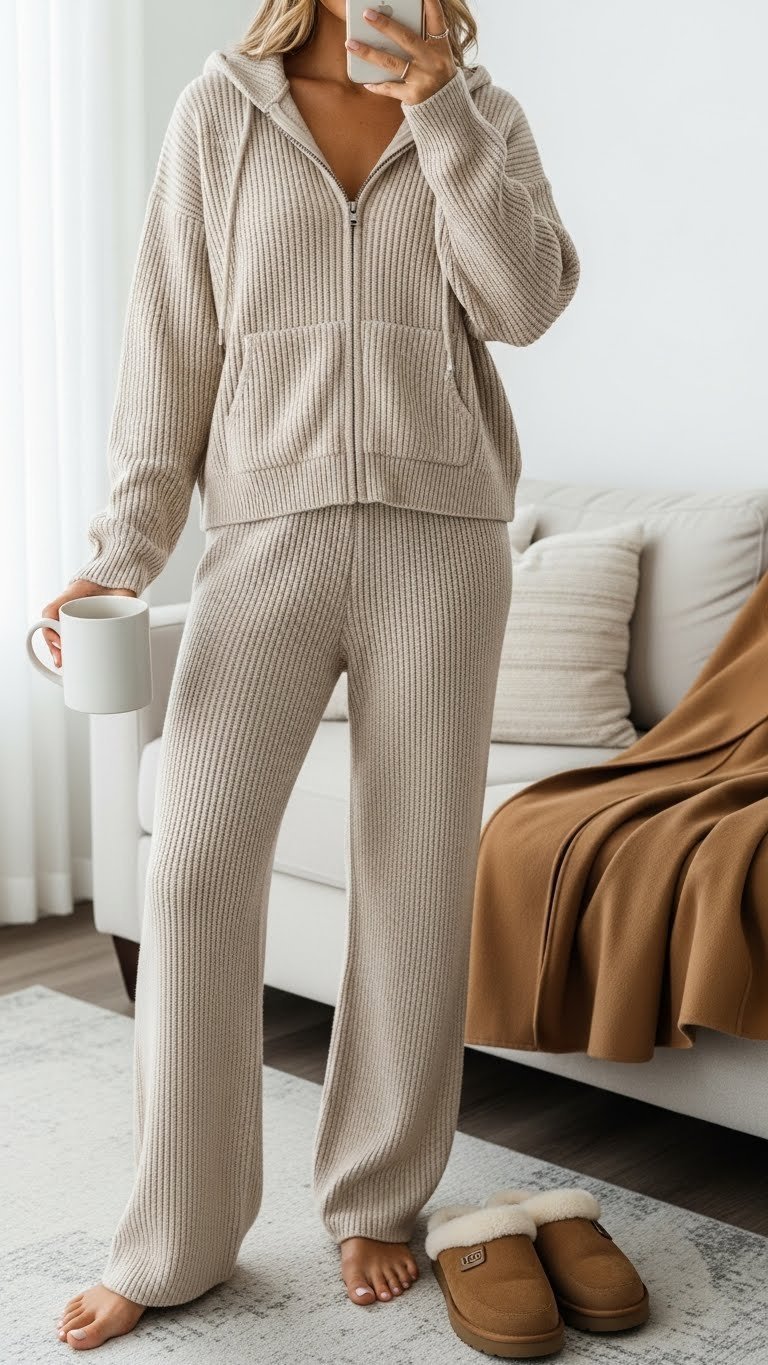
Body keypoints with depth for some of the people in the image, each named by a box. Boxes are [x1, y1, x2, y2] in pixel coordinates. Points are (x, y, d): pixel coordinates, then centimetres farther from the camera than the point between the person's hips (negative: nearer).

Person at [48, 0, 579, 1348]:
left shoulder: (484, 112, 10)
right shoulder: (219, 111, 7)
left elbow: (528, 300, -5)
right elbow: (170, 343, 3)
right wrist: (121, 553, -5)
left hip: (436, 535, 1)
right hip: (267, 530, -1)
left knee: (416, 876, 3)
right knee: (194, 865, -9)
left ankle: (375, 1203, 20)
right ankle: (171, 1243, 4)